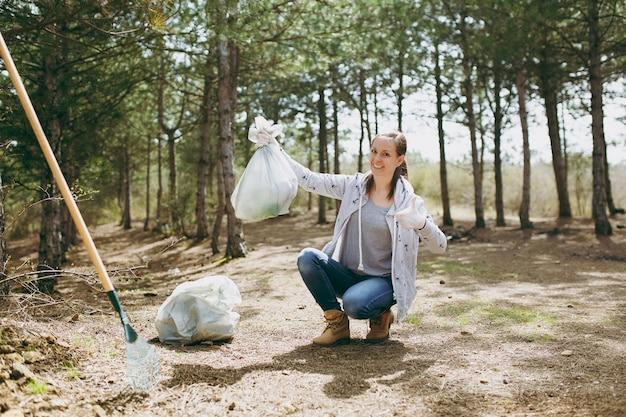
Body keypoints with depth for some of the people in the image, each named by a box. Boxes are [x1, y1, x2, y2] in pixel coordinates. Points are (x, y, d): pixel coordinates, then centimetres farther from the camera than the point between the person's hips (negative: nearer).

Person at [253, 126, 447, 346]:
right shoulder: (354, 185, 0)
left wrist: (421, 223, -37)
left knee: (354, 303, -35)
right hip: (348, 274, 4)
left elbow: (440, 246, -16)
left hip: (383, 280, -4)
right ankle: (337, 323, -4)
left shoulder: (408, 201, -10)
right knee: (307, 257, -21)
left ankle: (381, 316, 3)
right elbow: (311, 181, -1)